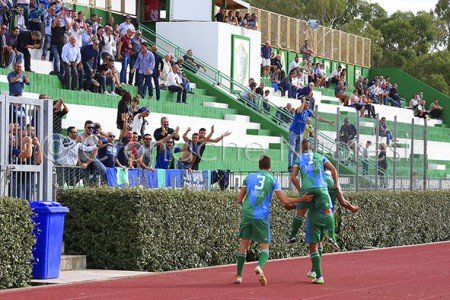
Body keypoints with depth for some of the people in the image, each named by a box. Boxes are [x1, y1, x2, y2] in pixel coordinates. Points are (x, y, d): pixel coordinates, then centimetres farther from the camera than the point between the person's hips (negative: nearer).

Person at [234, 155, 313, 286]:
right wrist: (302, 199, 9)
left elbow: (239, 200, 12)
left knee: (244, 244, 11)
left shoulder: (249, 177, 12)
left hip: (247, 215, 2)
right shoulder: (272, 180, 5)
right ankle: (260, 266, -26)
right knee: (264, 245, 5)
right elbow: (284, 200, -1)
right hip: (262, 216, -2)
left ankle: (238, 275, 9)